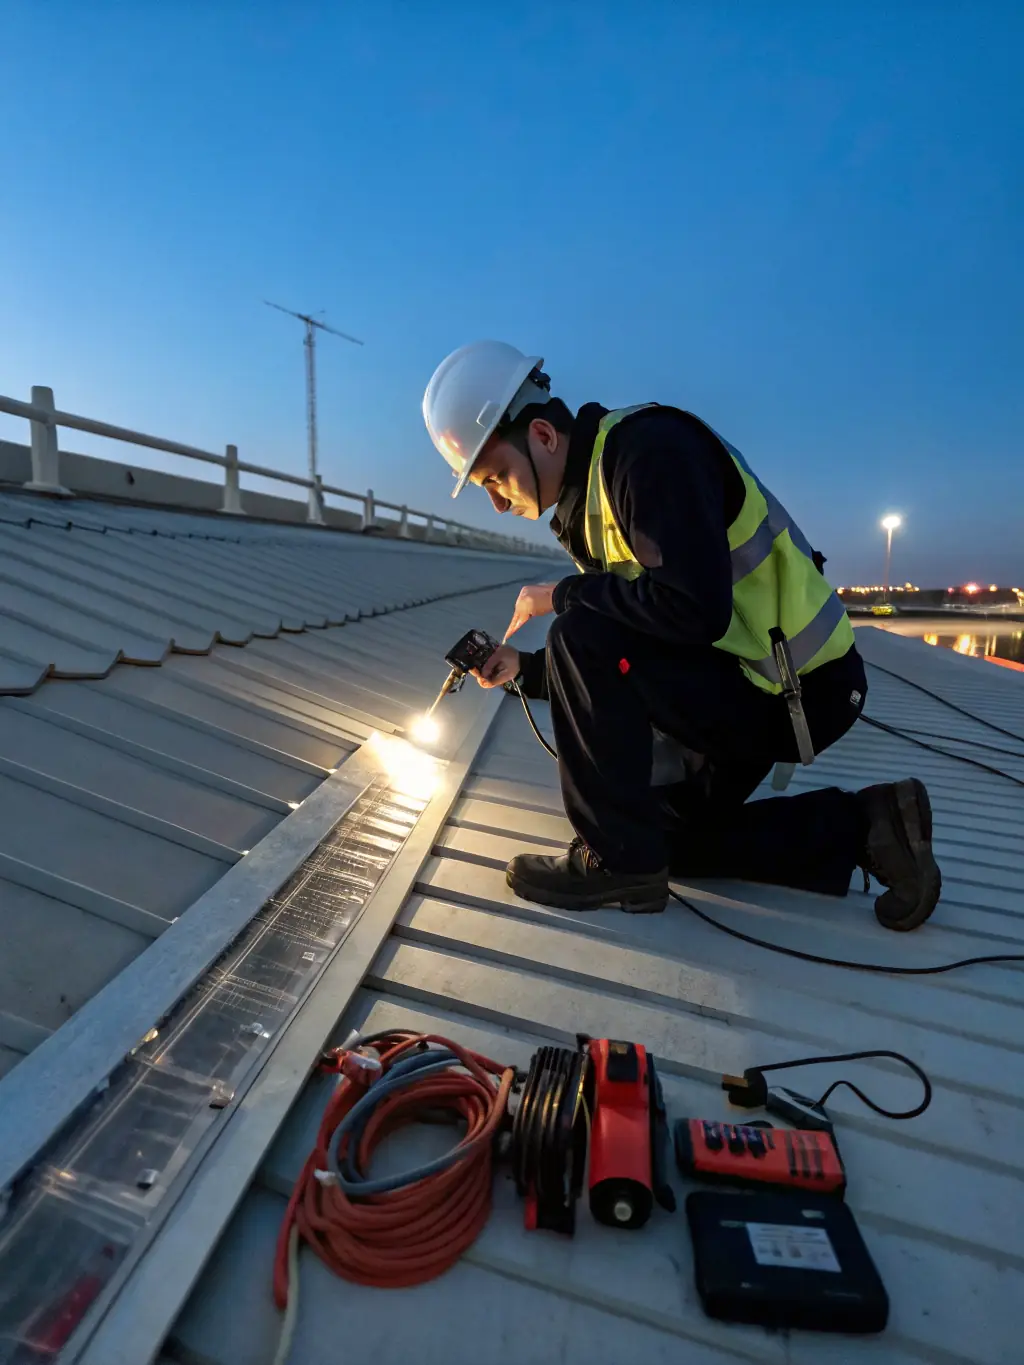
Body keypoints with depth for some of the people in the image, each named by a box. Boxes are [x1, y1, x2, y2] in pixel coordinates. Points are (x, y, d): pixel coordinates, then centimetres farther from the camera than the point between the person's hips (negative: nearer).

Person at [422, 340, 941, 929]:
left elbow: (695, 609, -34)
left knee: (582, 637, -25)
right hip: (746, 681, 10)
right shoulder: (589, 503, 7)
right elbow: (610, 663, 12)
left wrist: (564, 596, -20)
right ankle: (864, 826, 14)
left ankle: (618, 860, -11)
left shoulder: (648, 447, -21)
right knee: (661, 832, 17)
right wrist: (525, 669, -3)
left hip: (802, 687, -10)